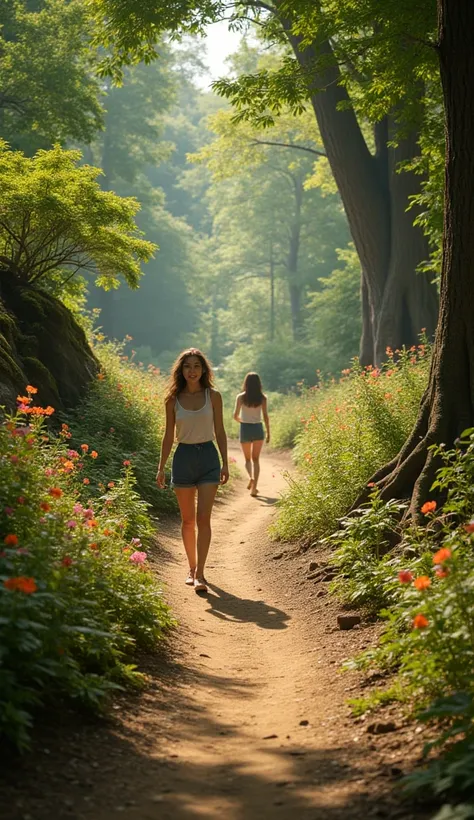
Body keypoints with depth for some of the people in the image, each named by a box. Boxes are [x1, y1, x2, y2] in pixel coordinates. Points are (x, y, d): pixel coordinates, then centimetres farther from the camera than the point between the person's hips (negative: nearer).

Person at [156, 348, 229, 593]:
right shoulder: (173, 400, 2)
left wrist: (225, 463, -1)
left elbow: (220, 431, 5)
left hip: (208, 456, -1)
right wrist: (161, 467, 4)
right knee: (188, 519, 8)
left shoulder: (213, 396, 1)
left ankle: (200, 574, -11)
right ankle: (192, 568, 22)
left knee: (203, 518, -10)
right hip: (183, 457, 1)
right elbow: (169, 436, 6)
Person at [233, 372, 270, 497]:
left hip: (245, 428, -1)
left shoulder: (241, 397, -7)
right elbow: (265, 416, -2)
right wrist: (268, 432, 6)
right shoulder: (262, 398, -4)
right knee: (256, 459, 11)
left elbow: (235, 416, -6)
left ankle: (251, 477, -13)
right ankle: (254, 487, 3)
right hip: (258, 428, 1)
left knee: (247, 458, 15)